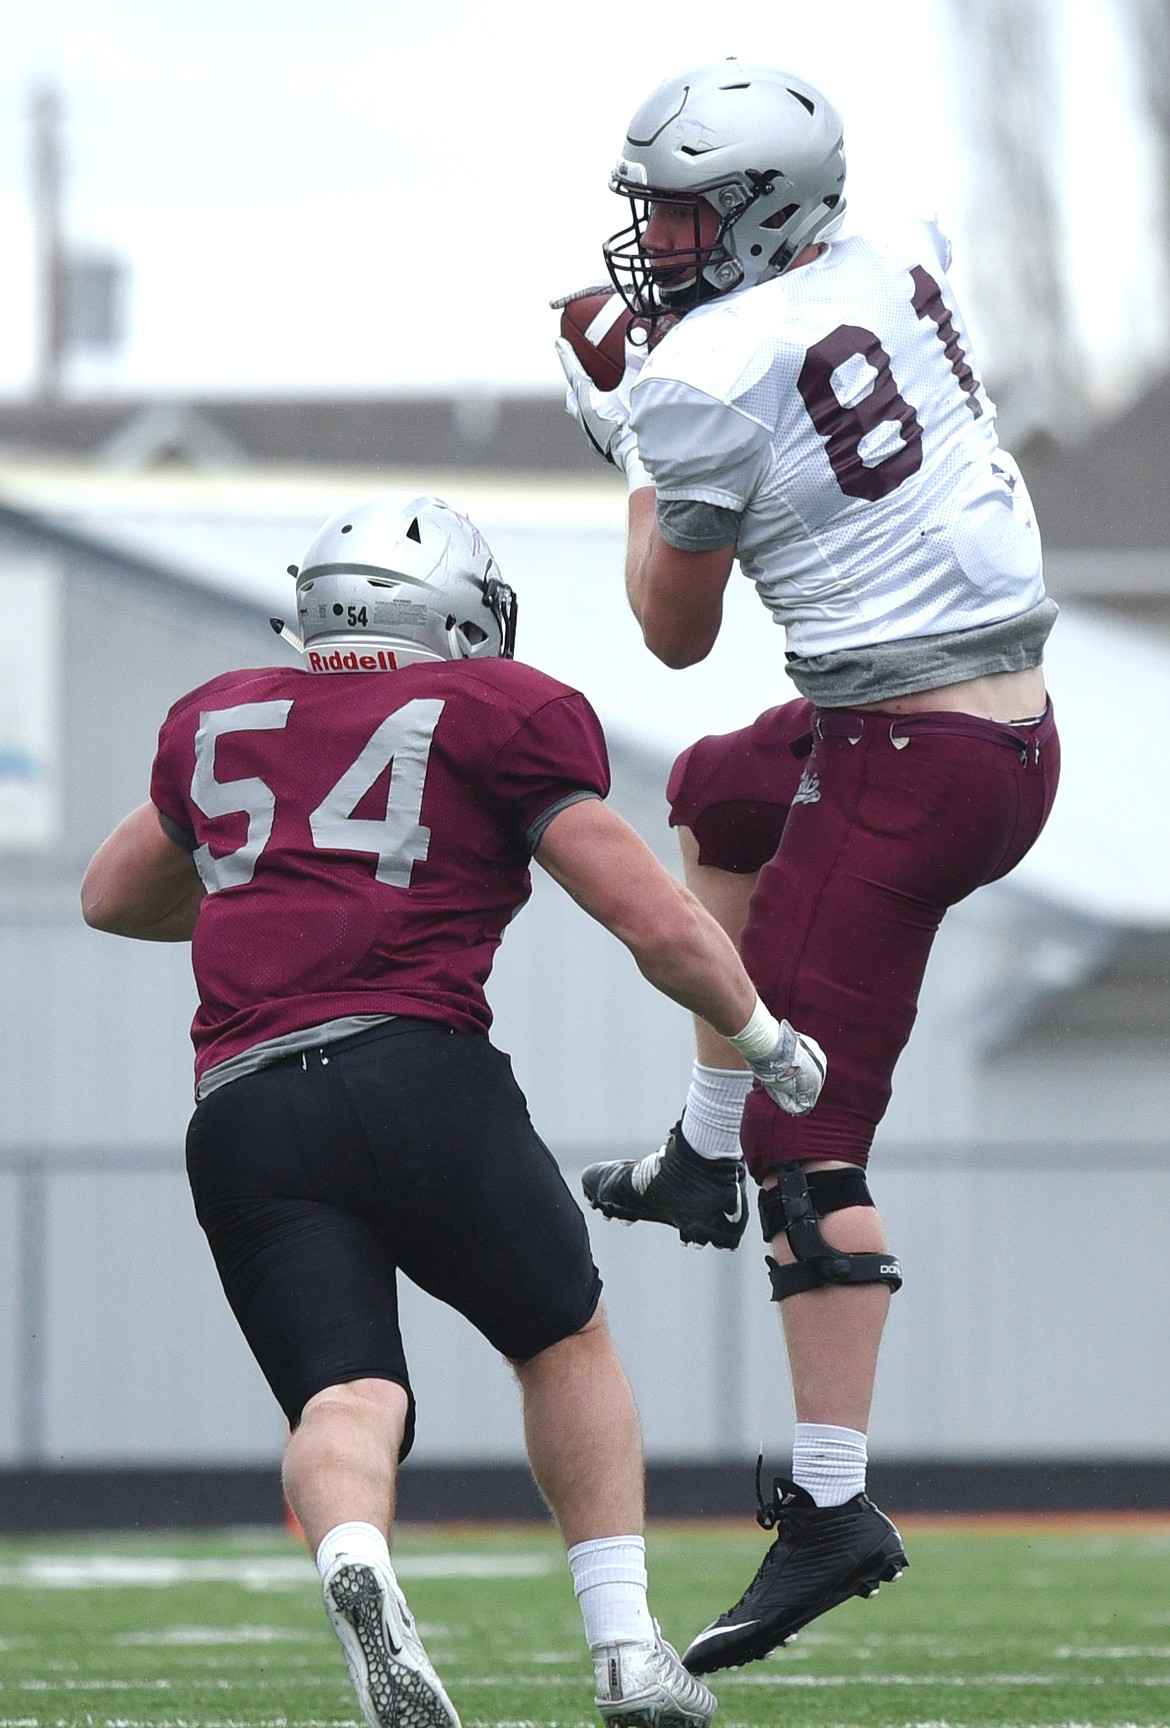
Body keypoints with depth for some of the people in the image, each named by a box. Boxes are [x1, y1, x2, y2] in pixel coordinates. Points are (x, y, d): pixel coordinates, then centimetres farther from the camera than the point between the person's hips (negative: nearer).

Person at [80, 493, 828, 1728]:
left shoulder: (217, 722, 24)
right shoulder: (497, 713, 12)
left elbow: (114, 899, 41)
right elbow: (657, 925, 7)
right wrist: (768, 1042, 24)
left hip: (240, 1112, 2)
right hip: (417, 1075, -2)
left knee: (345, 1400, -5)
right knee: (565, 1342, 19)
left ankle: (354, 1564, -37)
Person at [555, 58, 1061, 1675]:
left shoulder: (703, 381, -16)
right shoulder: (908, 258, 4)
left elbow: (677, 633, -2)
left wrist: (635, 454, 13)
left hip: (903, 760, -9)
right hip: (1024, 729, 9)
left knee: (812, 1138, -6)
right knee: (721, 796, 35)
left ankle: (832, 1501, -9)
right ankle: (706, 1154, 37)